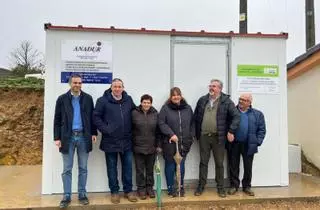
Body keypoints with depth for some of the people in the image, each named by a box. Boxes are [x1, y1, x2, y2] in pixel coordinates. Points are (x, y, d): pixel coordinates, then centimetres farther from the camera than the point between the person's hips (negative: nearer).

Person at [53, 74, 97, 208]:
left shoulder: (88, 98, 4)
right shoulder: (62, 99, 1)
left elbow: (92, 117, 7)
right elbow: (57, 120, 1)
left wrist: (94, 133, 1)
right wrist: (57, 138, -4)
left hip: (83, 137, 1)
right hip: (68, 137, -1)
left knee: (83, 168, 10)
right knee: (67, 169, 6)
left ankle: (82, 194, 22)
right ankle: (66, 196, 18)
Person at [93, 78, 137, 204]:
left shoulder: (128, 100, 4)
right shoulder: (103, 100, -7)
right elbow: (96, 117, -7)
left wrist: (132, 130, 7)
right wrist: (105, 129, -14)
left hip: (126, 140, 3)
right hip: (110, 140, -3)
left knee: (128, 167, 10)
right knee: (112, 168, 10)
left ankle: (128, 191, 25)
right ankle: (114, 192, 24)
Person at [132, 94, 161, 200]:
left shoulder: (155, 113, 0)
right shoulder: (134, 113, -7)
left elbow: (158, 131, 4)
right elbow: (130, 129, -3)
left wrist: (158, 145, 3)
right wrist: (131, 144, -4)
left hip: (151, 147, 2)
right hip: (138, 147, -2)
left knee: (150, 169, 14)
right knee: (140, 170, 9)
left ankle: (150, 187, 29)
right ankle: (141, 189, 24)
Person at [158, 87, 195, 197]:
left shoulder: (187, 108, 7)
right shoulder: (165, 108, -5)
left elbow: (192, 123, 12)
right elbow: (161, 123, -9)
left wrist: (191, 136, 4)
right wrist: (171, 134, -17)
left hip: (184, 143, 3)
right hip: (170, 142, -3)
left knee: (181, 165, 13)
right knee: (170, 165, 7)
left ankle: (181, 187, 27)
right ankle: (171, 188, 20)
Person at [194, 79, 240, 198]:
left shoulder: (226, 101, -4)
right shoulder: (202, 100, 7)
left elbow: (236, 116, -7)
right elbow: (196, 117, 11)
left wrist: (231, 131, -13)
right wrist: (196, 133, 7)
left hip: (218, 137, -2)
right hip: (204, 136, 3)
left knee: (219, 163, 9)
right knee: (203, 162, 11)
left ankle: (220, 187, 23)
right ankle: (201, 185, 22)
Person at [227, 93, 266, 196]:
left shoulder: (257, 114, 6)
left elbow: (261, 130, 6)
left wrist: (258, 142, -4)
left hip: (249, 145, 0)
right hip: (234, 144, 0)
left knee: (248, 167, 10)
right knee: (233, 166, 8)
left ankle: (247, 186, 25)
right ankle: (234, 185, 21)